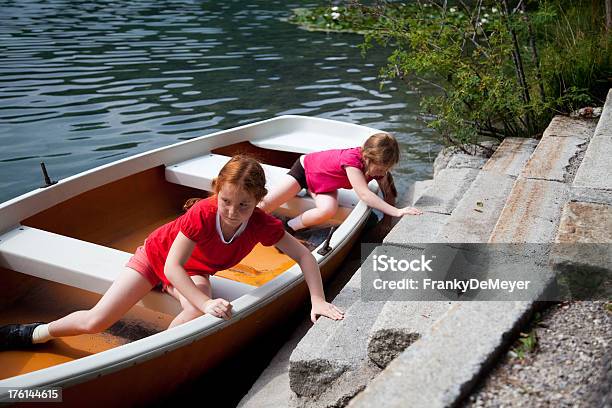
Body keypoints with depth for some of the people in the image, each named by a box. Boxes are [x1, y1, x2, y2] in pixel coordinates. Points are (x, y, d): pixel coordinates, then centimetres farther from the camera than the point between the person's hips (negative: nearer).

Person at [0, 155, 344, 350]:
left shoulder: (262, 225, -29)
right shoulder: (203, 213, -38)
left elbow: (304, 255, -23)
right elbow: (173, 265, -38)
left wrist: (318, 300, -34)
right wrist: (206, 303, -48)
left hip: (192, 270, 3)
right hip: (157, 254, -2)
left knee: (197, 313, -33)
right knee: (95, 322, -5)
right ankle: (36, 333, 24)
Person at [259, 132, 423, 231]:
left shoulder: (377, 164, -19)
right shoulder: (352, 159, -41)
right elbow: (364, 194, -49)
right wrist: (397, 212, -53)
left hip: (324, 185, 6)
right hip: (305, 168, -5)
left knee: (328, 210, -27)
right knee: (266, 205, -15)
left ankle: (289, 227, -5)